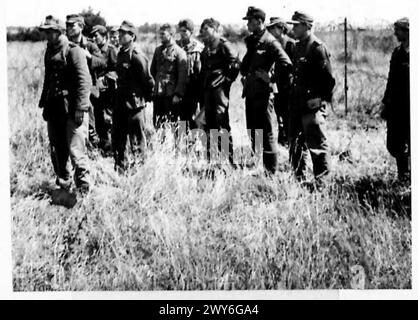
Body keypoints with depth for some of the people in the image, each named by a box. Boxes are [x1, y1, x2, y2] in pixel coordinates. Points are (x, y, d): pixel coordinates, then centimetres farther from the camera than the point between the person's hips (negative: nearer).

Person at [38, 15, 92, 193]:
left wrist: (79, 109, -20)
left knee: (76, 150, -8)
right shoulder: (50, 51, 13)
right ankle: (63, 184, 27)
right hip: (54, 109, 8)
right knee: (57, 151, 13)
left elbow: (85, 82, -16)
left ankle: (84, 189, 1)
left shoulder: (74, 51, -10)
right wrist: (43, 103, 18)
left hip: (72, 110, -8)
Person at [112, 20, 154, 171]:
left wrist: (145, 98, -4)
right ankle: (119, 167, 23)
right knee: (117, 138, 13)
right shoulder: (121, 53, 10)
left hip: (134, 103, -9)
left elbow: (148, 80, -14)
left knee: (137, 140, 0)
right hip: (120, 102, 9)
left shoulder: (137, 56, -16)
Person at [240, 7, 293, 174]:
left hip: (263, 93, -8)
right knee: (253, 132, 13)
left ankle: (271, 171, -1)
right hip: (250, 92, 8)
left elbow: (286, 64, -23)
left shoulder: (270, 42, -12)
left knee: (266, 133, -5)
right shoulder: (251, 41, 13)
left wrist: (272, 78, -14)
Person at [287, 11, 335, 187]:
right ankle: (299, 178, 24)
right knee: (296, 141, 14)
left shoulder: (317, 47, -12)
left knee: (316, 143, -4)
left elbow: (328, 78, -14)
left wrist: (322, 98, -16)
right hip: (297, 104, 9)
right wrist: (292, 98, 15)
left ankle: (321, 180, 2)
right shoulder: (297, 47, 14)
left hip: (313, 104, -9)